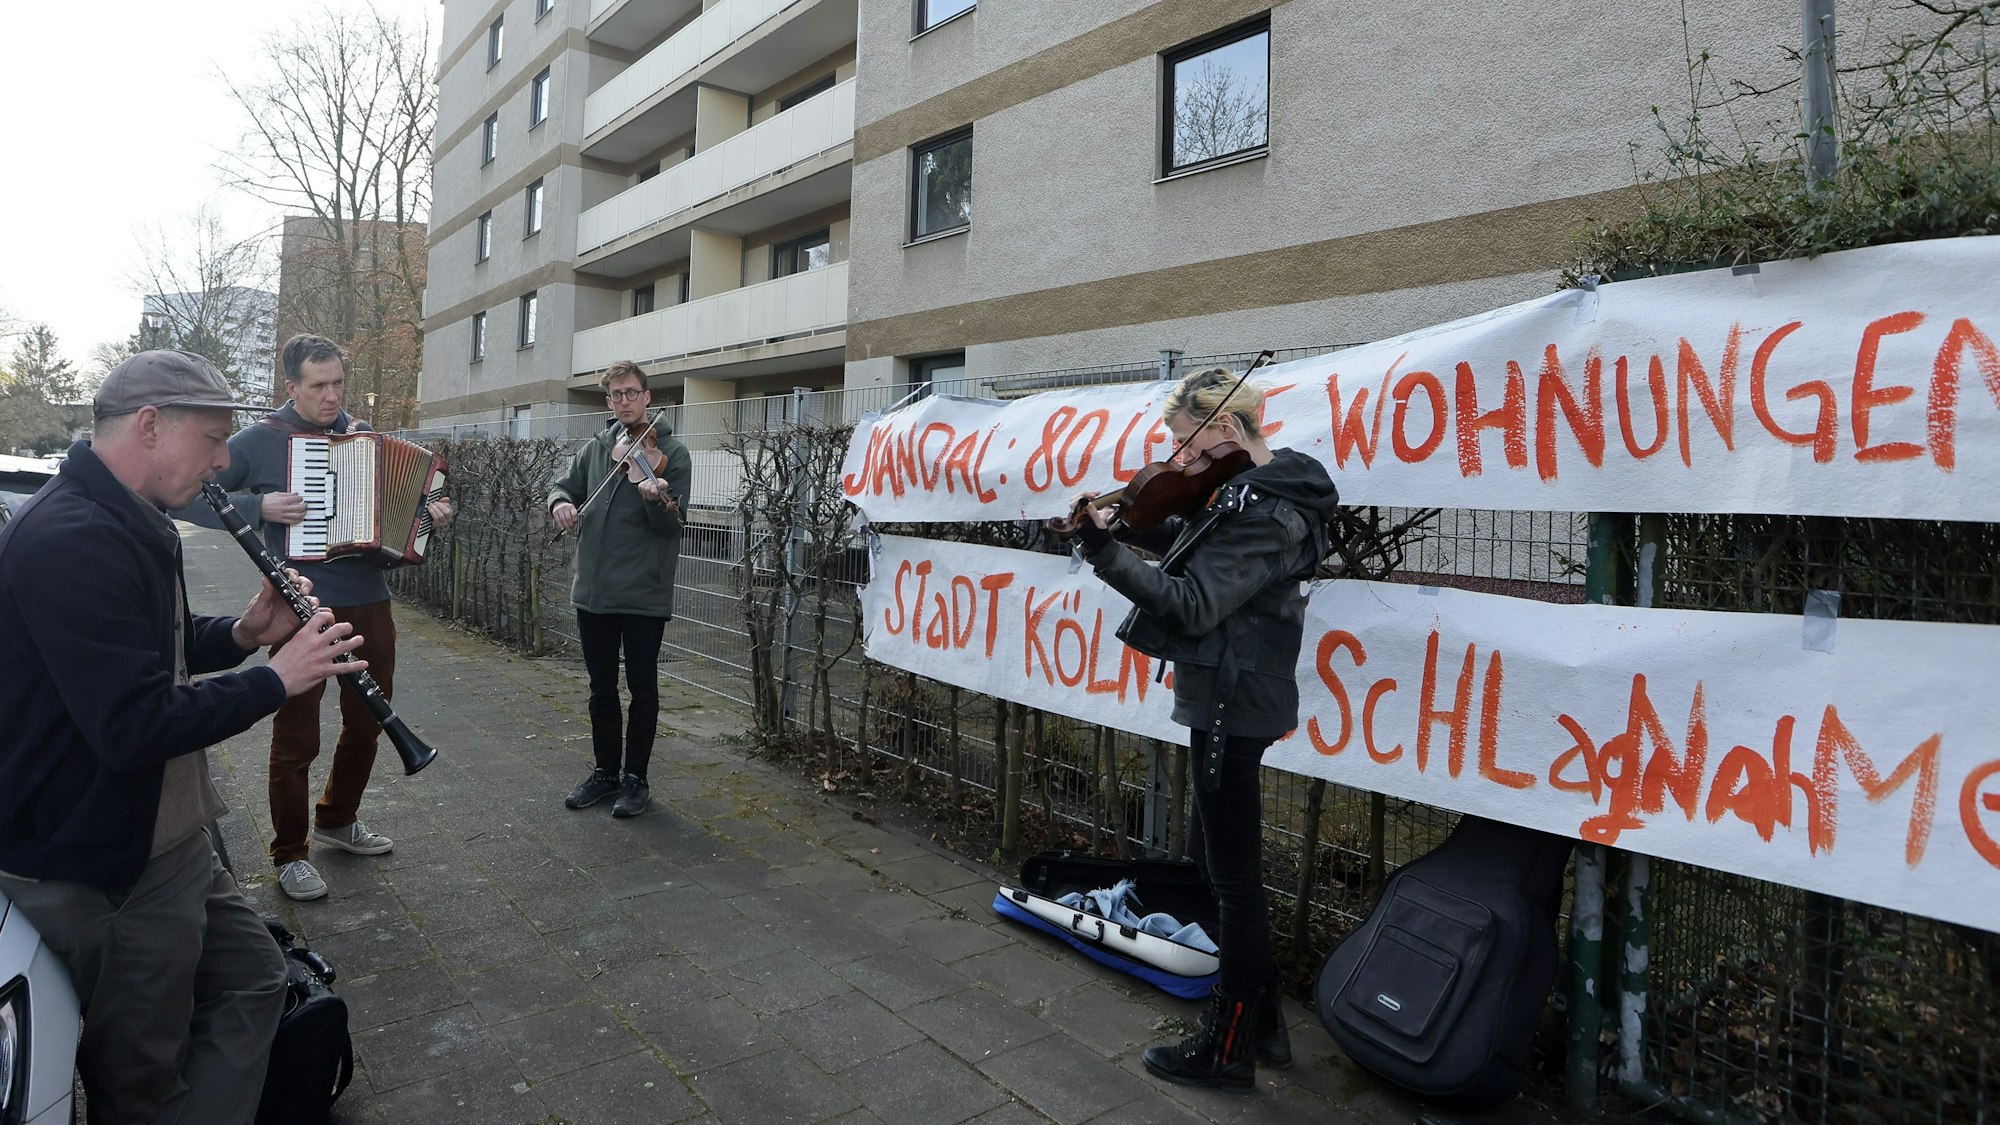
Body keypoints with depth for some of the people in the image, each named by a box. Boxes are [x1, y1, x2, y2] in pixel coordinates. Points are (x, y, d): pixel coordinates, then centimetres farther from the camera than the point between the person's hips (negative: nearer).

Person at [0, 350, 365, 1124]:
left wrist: (242, 633, 0)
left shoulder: (128, 523, 7)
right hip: (103, 870, -10)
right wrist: (276, 681, -20)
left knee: (254, 980, 20)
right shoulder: (70, 540, -27)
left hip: (169, 841, 10)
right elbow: (136, 728, -31)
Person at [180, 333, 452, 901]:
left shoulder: (364, 434, 9)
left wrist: (434, 515, 1)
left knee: (367, 721, 17)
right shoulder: (261, 439, -5)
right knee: (296, 737, 3)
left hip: (370, 604, 5)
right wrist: (258, 507, -19)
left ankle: (337, 820, 38)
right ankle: (290, 854, 19)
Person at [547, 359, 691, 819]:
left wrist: (656, 499, -34)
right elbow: (564, 484, 18)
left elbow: (671, 525, -12)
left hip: (644, 592, -5)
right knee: (601, 687, 14)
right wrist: (560, 501, -5)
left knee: (642, 687, 4)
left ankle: (636, 778, 17)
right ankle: (605, 771, 28)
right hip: (592, 589, 5)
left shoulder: (671, 453, -5)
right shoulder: (595, 448, 10)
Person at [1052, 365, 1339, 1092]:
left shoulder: (1265, 512, -21)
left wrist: (1104, 550, -30)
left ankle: (1228, 1050, 20)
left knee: (1233, 873, 2)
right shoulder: (1257, 489, 10)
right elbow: (1195, 556, 13)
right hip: (1230, 702, 10)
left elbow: (1190, 605, -28)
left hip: (1231, 708, -10)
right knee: (1213, 855, 19)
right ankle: (1263, 1021, 33)